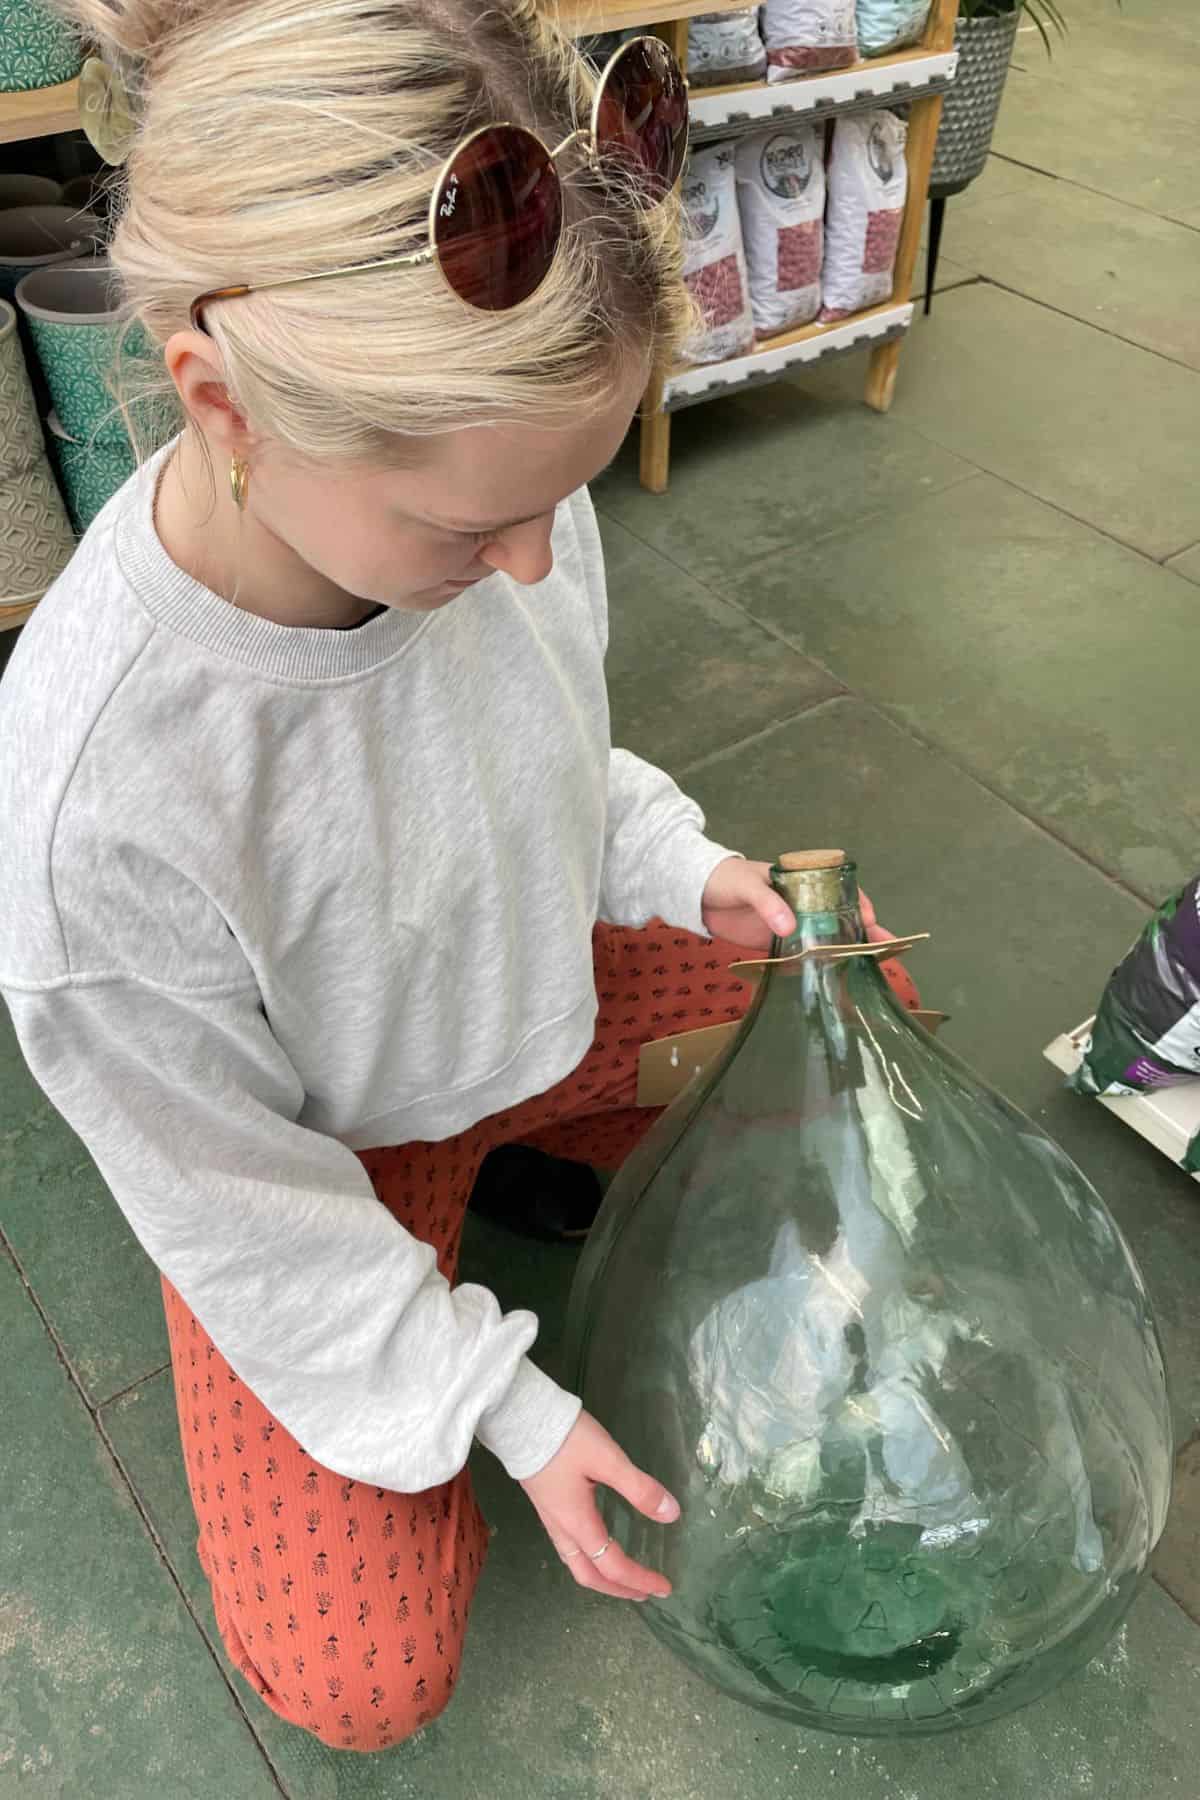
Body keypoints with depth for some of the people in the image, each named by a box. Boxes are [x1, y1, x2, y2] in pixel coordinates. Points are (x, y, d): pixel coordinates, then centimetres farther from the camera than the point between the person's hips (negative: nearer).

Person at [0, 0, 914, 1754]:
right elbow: (233, 1198, -22)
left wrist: (678, 865, -15)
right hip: (317, 1153, -4)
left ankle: (534, 1116, 20)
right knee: (358, 1678, -2)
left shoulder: (491, 489, -23)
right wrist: (503, 1403, -16)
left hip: (547, 986, 5)